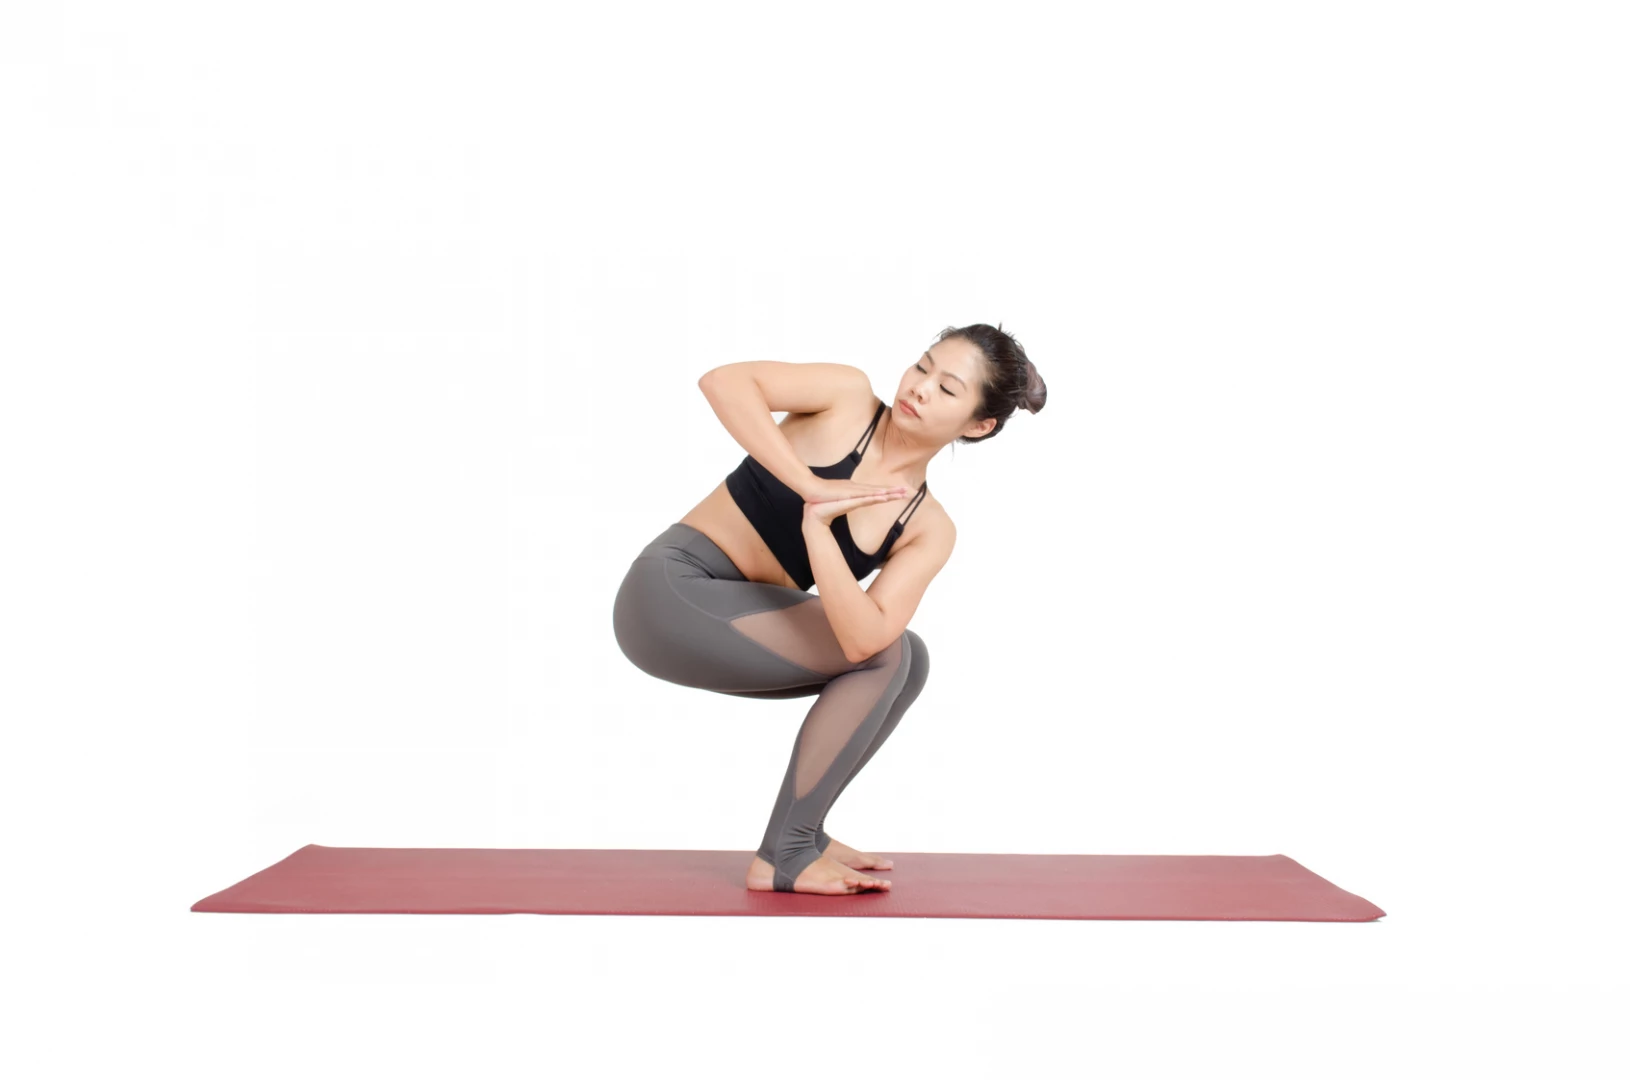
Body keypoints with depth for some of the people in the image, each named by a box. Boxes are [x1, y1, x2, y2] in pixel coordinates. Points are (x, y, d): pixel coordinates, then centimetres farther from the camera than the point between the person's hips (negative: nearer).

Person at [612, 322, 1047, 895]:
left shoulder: (929, 529, -1)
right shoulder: (849, 396, -9)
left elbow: (861, 637, -16)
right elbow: (723, 381, -24)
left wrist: (817, 528, -28)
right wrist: (811, 486, -26)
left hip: (735, 620, 6)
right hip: (671, 590, -6)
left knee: (904, 658, -1)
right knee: (885, 653, -14)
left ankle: (799, 834, 8)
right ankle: (783, 855, -7)